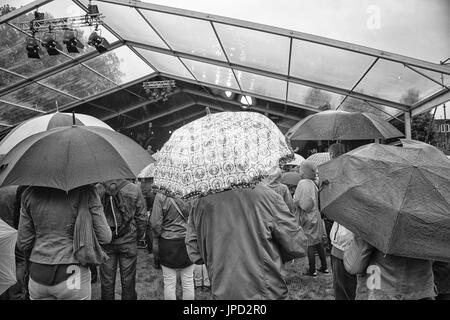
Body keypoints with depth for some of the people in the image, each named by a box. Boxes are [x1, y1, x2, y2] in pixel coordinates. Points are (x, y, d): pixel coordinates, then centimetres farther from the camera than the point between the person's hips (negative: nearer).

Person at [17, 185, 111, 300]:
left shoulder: (30, 193, 1)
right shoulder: (85, 191, -10)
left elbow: (23, 242, 6)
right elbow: (104, 237, -8)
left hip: (38, 277, 4)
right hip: (72, 275, -4)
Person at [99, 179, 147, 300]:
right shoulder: (134, 189, -11)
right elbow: (142, 217, -6)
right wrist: (139, 236, 9)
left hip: (105, 242, 1)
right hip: (128, 241, 0)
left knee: (107, 281, 13)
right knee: (128, 280, 11)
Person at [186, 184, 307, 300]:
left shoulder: (199, 204, -6)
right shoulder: (264, 194, -15)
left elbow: (194, 254, 3)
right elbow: (296, 246, -10)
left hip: (222, 294, 3)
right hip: (265, 292, -3)